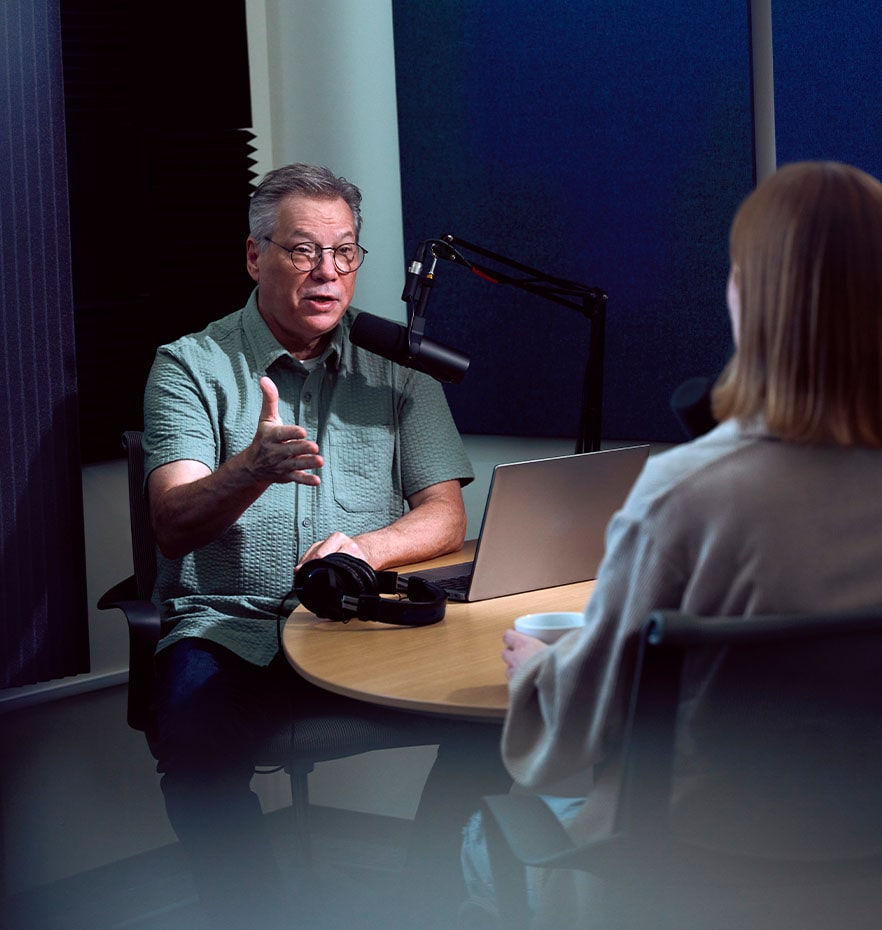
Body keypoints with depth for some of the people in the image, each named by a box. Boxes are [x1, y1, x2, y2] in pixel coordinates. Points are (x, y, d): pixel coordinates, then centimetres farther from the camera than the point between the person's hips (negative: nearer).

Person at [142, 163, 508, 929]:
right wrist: (253, 470, -32)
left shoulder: (396, 365, 12)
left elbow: (446, 518, 6)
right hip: (229, 627, -2)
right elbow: (175, 523, -10)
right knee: (197, 748, -33)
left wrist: (366, 545, -16)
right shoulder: (192, 365, 4)